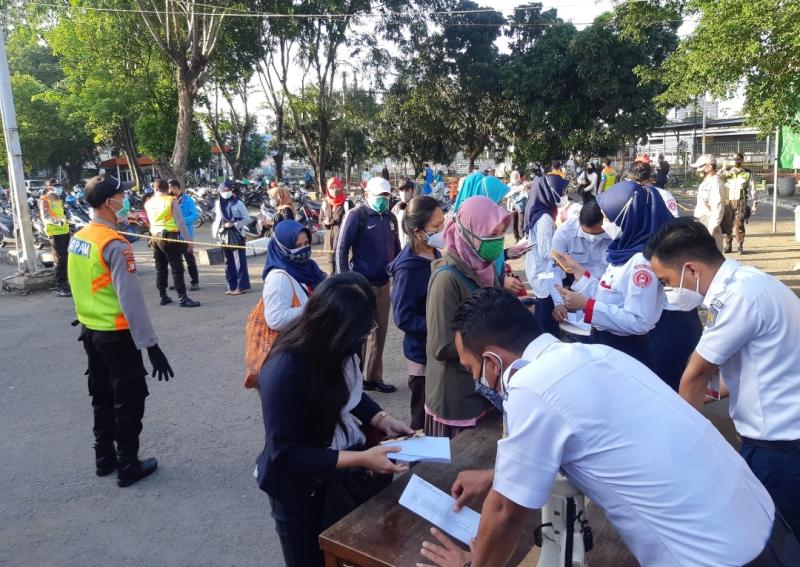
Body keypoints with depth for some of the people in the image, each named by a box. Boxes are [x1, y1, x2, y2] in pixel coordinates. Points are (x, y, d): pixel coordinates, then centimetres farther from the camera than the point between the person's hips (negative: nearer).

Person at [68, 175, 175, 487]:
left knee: (102, 397, 19)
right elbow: (130, 298, -26)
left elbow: (82, 286, 12)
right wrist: (150, 344, -24)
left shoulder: (78, 238, 4)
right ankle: (128, 466, 16)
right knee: (129, 399, 6)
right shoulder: (114, 244, -22)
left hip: (90, 330, 8)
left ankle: (104, 459, 32)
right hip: (116, 334, -8)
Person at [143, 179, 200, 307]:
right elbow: (180, 222, -10)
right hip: (169, 237, -6)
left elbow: (151, 221, 14)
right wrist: (188, 239, -9)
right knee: (177, 268, -5)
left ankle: (163, 296, 18)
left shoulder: (148, 203, 8)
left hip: (155, 237, 6)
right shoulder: (171, 201, -8)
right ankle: (182, 298, -8)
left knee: (160, 268, 13)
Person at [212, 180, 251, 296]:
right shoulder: (218, 204, 9)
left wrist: (234, 224, -14)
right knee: (228, 262, 8)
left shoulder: (238, 203, -3)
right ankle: (232, 286, 14)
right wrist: (216, 231, 2)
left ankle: (241, 286, -1)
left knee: (239, 261, -5)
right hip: (224, 235, 4)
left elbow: (246, 218, -3)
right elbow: (216, 219, 13)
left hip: (237, 235, -4)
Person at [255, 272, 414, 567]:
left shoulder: (337, 348, -12)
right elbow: (283, 454, -28)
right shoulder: (284, 369, -32)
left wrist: (383, 420, -9)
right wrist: (360, 459, -32)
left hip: (347, 467, 6)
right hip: (303, 490, -6)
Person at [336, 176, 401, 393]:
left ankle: (374, 377, 25)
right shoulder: (357, 215, -8)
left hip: (383, 284, 6)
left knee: (379, 333, 13)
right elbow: (342, 249, -10)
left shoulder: (390, 218, 10)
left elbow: (396, 249, 17)